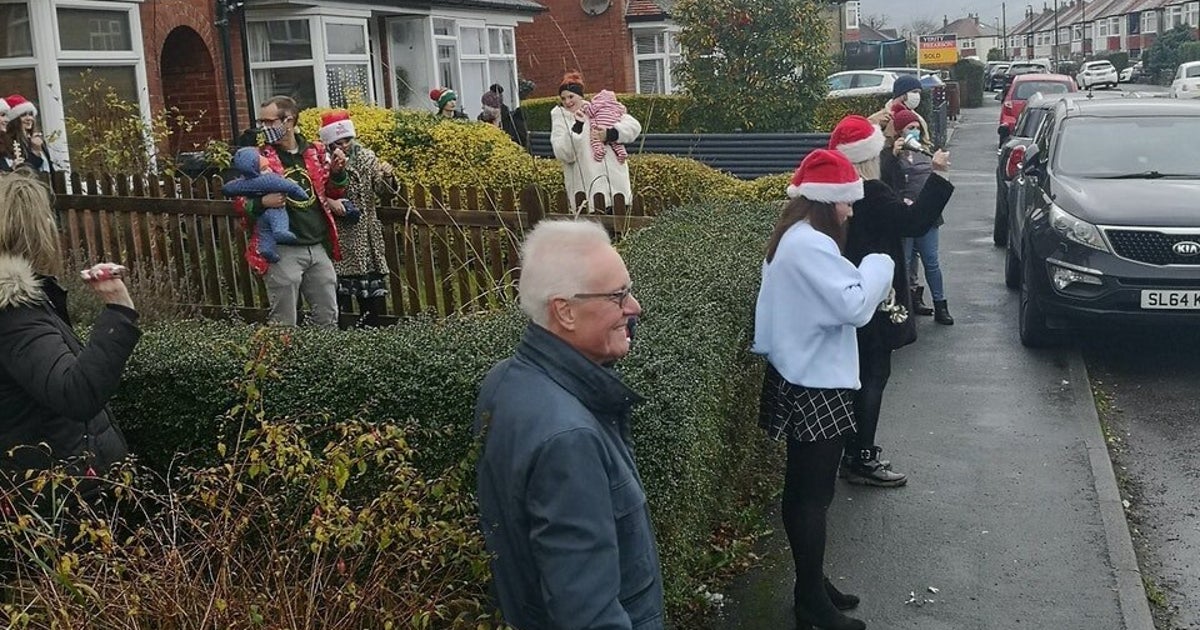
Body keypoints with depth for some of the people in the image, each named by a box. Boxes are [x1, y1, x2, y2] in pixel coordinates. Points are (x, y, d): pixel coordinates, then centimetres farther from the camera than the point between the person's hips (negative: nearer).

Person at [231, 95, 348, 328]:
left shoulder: (315, 152, 10)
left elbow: (333, 193, 20)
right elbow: (238, 202, 0)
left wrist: (338, 173, -1)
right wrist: (262, 203, -21)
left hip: (319, 247, 4)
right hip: (283, 251, -4)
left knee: (328, 319, 12)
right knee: (284, 324, 0)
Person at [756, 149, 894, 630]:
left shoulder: (791, 238, 12)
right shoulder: (810, 246, -21)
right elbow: (854, 306, -25)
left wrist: (862, 276, 4)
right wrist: (878, 265, -9)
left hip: (799, 380, 11)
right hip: (815, 388, -11)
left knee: (801, 490, 17)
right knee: (814, 495, -1)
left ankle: (810, 584, 30)